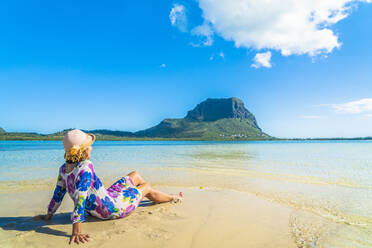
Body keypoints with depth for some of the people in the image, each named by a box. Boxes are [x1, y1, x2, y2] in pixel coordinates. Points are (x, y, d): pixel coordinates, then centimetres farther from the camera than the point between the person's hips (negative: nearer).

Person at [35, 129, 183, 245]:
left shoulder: (64, 169, -8)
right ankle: (173, 198, 43)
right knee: (146, 188, 14)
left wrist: (49, 215, 15)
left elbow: (58, 194, 2)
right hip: (112, 209, -8)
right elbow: (79, 199, -38)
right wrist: (76, 231, -39)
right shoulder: (85, 167, -33)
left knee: (135, 175, 23)